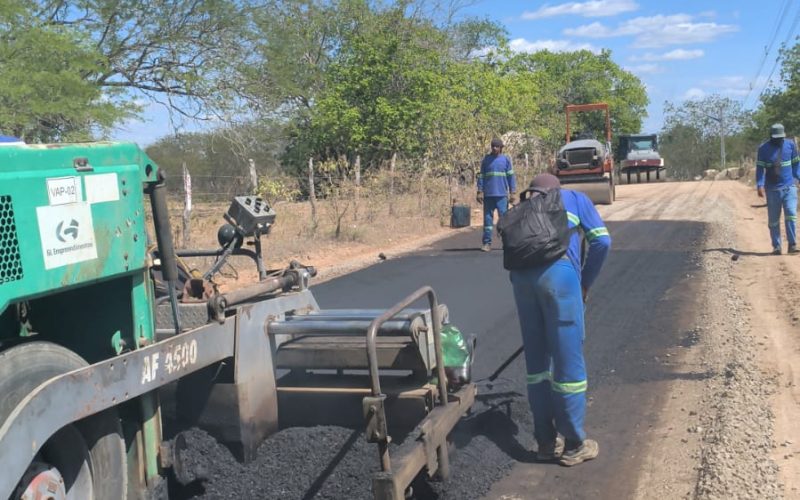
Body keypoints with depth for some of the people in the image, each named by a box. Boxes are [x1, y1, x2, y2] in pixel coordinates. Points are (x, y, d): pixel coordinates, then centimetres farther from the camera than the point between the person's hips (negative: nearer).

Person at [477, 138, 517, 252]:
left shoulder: (505, 159, 5)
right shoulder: (486, 159, 6)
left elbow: (511, 176, 6)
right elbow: (481, 176, 7)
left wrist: (513, 193, 0)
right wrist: (480, 192, 0)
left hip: (502, 195, -1)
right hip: (488, 195, 1)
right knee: (488, 218, 3)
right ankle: (487, 243, 7)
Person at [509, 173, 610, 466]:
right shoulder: (575, 198, 25)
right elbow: (601, 241, 11)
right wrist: (586, 281, 21)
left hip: (520, 274, 4)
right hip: (558, 271, -4)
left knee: (536, 359, 14)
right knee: (568, 359, 5)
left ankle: (546, 441, 23)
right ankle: (573, 445, 14)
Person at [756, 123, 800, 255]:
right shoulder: (763, 149, -3)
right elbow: (760, 168, -2)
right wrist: (760, 185, -14)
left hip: (789, 187, 0)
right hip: (772, 189, 0)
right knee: (773, 219, 4)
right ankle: (776, 246, 12)